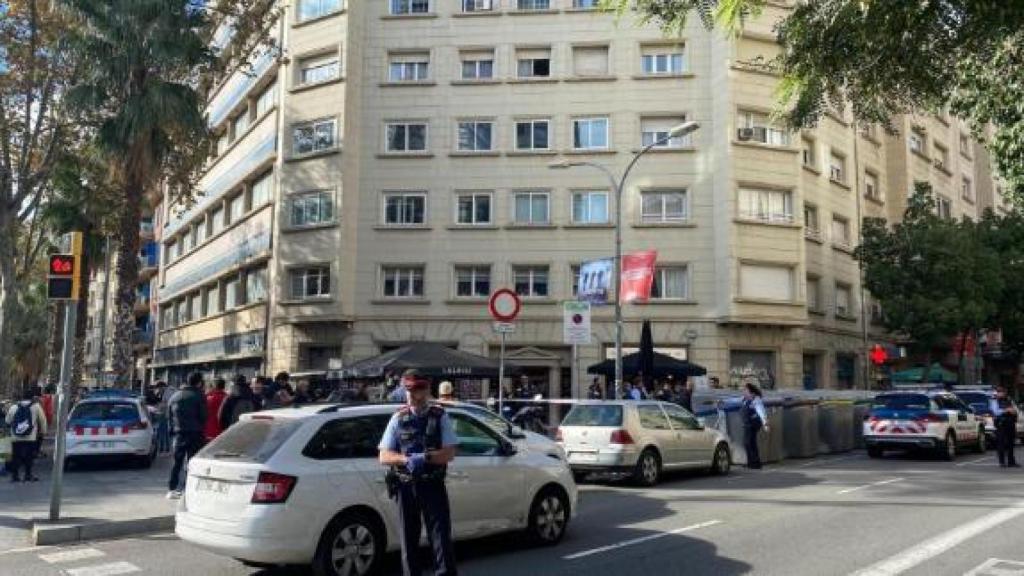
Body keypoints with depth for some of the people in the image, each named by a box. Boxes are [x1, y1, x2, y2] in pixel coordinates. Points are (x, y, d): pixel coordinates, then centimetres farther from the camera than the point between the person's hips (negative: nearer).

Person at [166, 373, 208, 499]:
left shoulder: (175, 396, 10)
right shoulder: (199, 396, -7)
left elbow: (170, 416, 11)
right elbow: (203, 416, -8)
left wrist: (173, 430, 15)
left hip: (178, 433, 5)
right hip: (194, 433, -5)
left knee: (177, 462, 11)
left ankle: (171, 489, 10)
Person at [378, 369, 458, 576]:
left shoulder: (440, 417, 0)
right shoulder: (398, 419, 4)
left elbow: (449, 453, -6)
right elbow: (384, 456, 0)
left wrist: (425, 457, -22)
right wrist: (407, 459, -18)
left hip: (432, 485, -2)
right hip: (405, 487, 2)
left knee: (441, 536, -2)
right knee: (409, 539, 11)